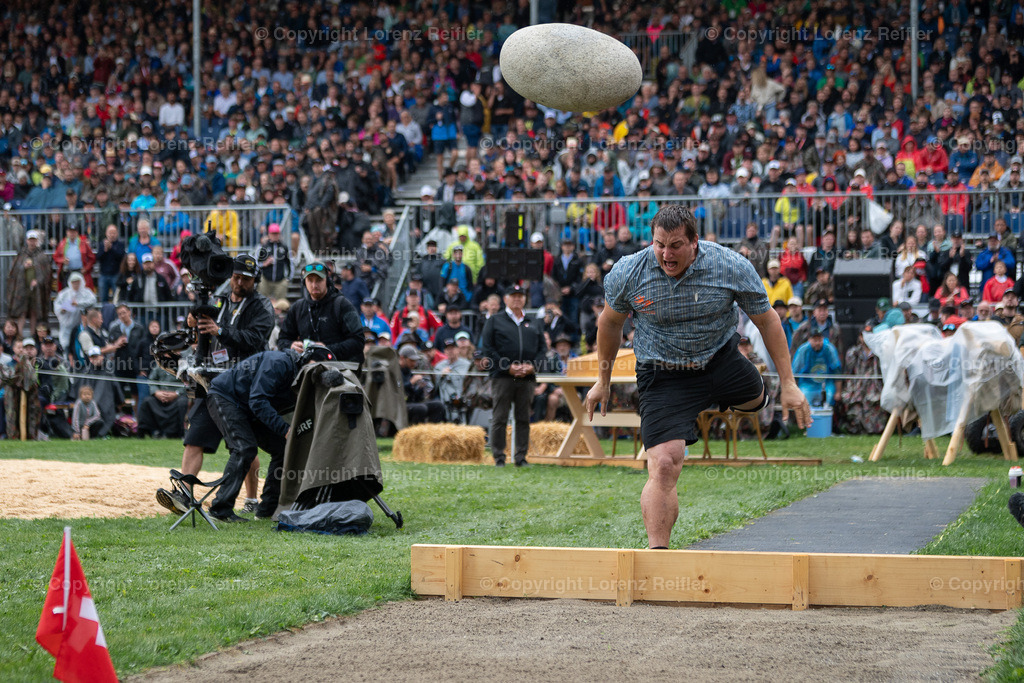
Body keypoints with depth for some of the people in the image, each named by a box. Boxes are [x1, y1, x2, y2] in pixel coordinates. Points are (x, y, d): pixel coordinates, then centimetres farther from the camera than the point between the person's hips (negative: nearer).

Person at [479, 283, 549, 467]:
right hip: (503, 377, -3)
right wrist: (508, 367, -10)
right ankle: (498, 457, 1)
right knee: (499, 417, -4)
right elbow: (487, 348, 0)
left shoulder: (534, 324, 19)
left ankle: (521, 457, 8)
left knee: (523, 419, 4)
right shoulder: (494, 321, 9)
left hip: (527, 378, 3)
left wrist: (533, 366, -5)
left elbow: (543, 349, 15)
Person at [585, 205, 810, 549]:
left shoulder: (732, 268, -17)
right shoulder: (627, 273, -16)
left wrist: (788, 384, -4)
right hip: (662, 376, -3)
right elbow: (610, 323, 4)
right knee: (663, 466, -16)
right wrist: (603, 381, 13)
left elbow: (766, 319, -4)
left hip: (721, 362, 3)